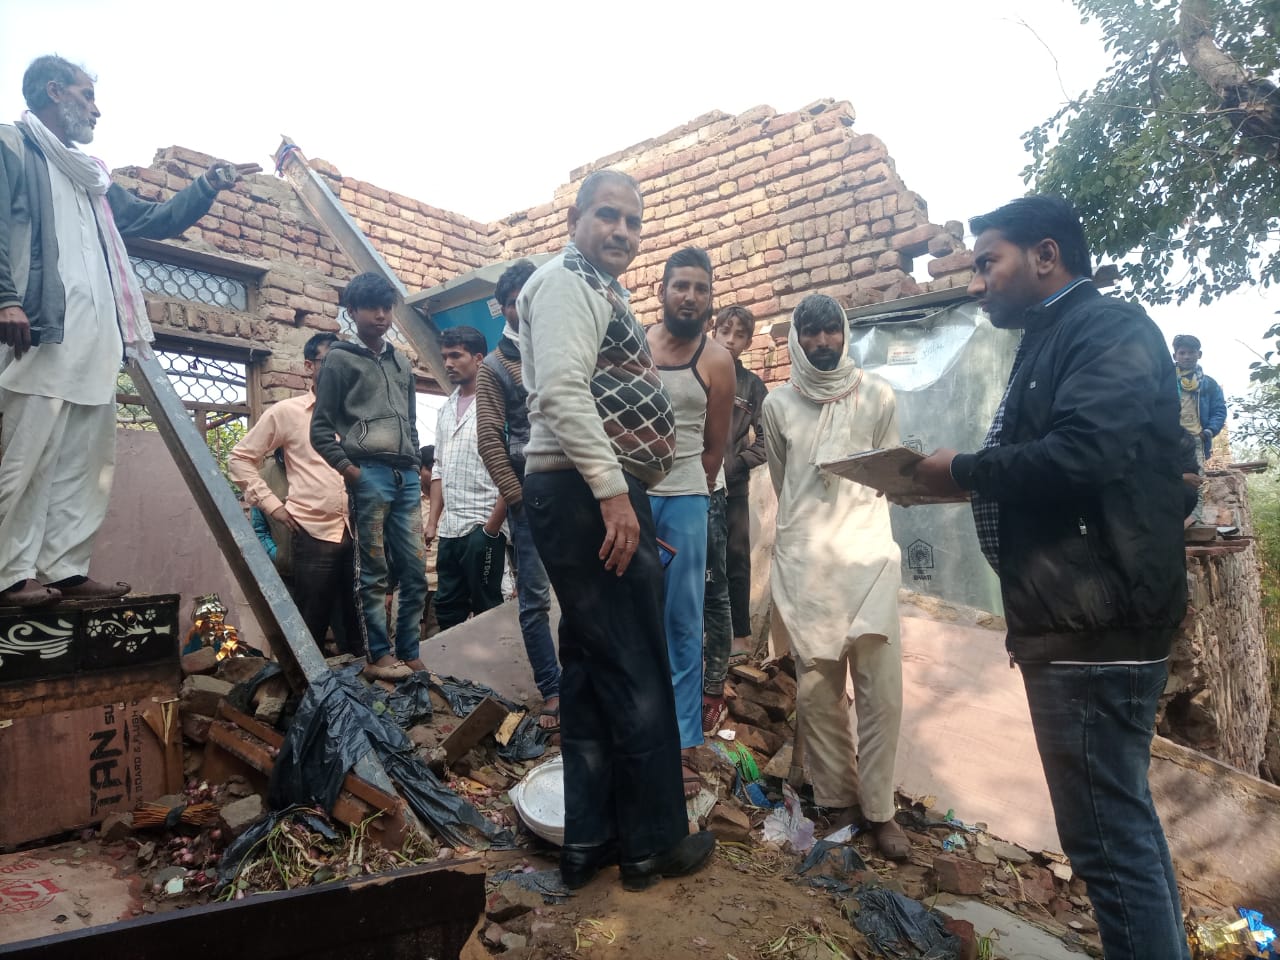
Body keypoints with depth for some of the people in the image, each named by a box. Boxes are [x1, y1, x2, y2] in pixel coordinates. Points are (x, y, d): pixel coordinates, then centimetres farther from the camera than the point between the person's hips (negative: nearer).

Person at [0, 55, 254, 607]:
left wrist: (207, 187, 29)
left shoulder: (91, 175, 30)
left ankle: (65, 570, 6)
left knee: (87, 461, 3)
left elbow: (153, 220, 36)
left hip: (96, 339, 8)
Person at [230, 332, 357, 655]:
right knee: (312, 625, 4)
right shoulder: (285, 412, 3)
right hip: (314, 534, -3)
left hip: (358, 532, 3)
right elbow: (240, 459, 7)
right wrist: (271, 504, -2)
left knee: (358, 622, 10)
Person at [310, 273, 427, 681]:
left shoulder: (402, 364, 22)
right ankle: (378, 656, 6)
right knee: (373, 573, -2)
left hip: (406, 477, 5)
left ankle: (409, 654, 12)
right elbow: (321, 429, 1)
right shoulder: (339, 359, 5)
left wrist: (415, 467, 12)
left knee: (415, 572, 4)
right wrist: (350, 471, -9)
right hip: (369, 475, -5)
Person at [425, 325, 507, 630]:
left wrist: (493, 525, -16)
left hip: (482, 527, -7)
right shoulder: (445, 409, 15)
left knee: (486, 610, 2)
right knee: (447, 609, 12)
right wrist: (433, 521, 11)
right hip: (449, 529, 7)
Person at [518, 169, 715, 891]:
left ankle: (590, 840, 24)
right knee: (636, 670, -1)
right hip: (588, 494, -11)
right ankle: (655, 841, 15)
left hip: (603, 495, 11)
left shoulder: (603, 292, 26)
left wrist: (624, 491, 21)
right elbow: (561, 390, -21)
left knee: (594, 669, 13)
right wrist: (612, 490, -25)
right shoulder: (567, 281, -6)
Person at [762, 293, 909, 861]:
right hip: (803, 559, 1)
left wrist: (854, 525, 9)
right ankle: (833, 796, 19)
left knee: (881, 686, -4)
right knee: (816, 688, 5)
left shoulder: (878, 396, 5)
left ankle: (879, 808, 10)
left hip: (868, 553, 0)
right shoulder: (778, 404, 7)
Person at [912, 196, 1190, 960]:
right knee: (1126, 823, 20)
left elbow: (1082, 455, -27)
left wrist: (963, 470, -15)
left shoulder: (1110, 328, -10)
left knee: (1107, 836, -2)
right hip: (1079, 623, 10)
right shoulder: (1051, 344, 18)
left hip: (1096, 628, -10)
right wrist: (963, 480, 3)